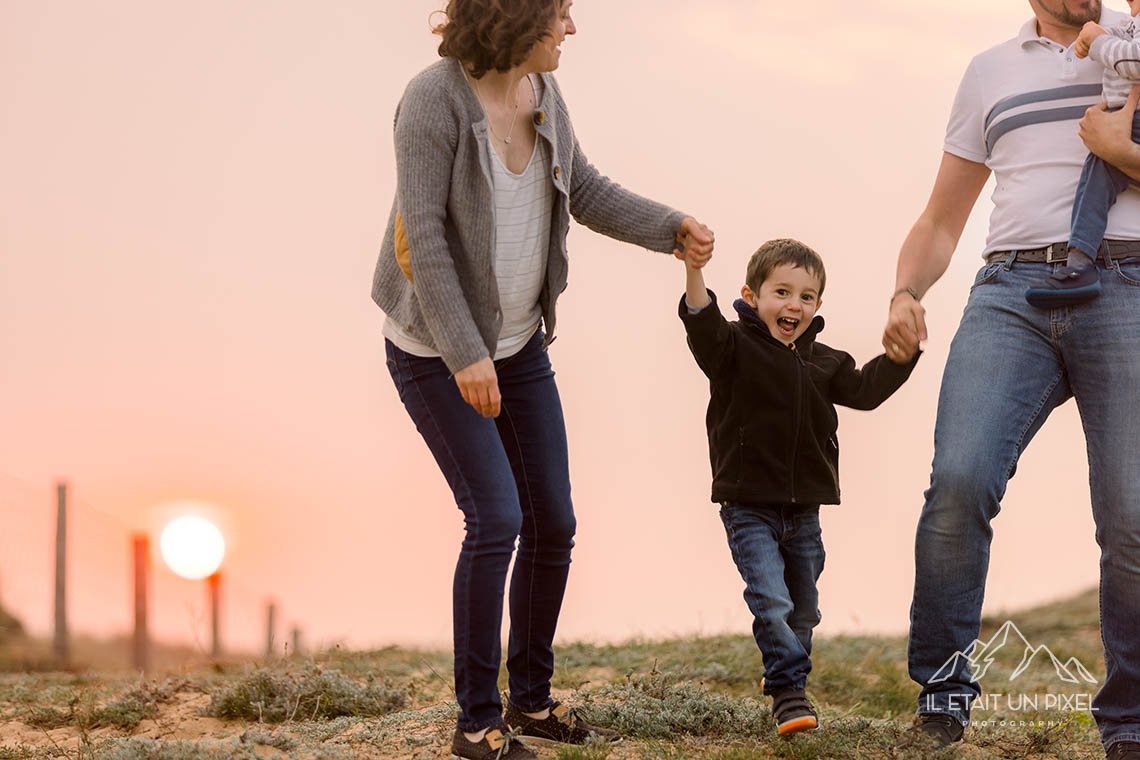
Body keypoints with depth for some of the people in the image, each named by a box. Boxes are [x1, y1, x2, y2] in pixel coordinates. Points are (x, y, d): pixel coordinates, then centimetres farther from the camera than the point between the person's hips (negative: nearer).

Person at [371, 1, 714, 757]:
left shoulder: (541, 91, -1)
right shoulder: (436, 97, -22)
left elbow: (585, 192, 9)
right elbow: (423, 234, -24)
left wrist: (672, 227, -6)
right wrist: (464, 355, -27)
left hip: (518, 342, 7)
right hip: (436, 350, -7)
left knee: (553, 523, 8)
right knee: (496, 519, -15)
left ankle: (531, 696, 25)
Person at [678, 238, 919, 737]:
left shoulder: (823, 362, 9)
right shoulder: (736, 347, -8)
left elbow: (867, 389, 7)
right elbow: (704, 327, -26)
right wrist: (694, 272, -44)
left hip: (803, 510, 5)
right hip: (748, 507, -5)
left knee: (802, 610, 16)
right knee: (771, 600, -18)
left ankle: (781, 675, 36)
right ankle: (789, 692, -12)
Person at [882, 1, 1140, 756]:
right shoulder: (991, 71, 23)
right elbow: (940, 222, 23)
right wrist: (905, 292, 6)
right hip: (1012, 290, 1)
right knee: (959, 479, -20)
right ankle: (942, 688, -6)